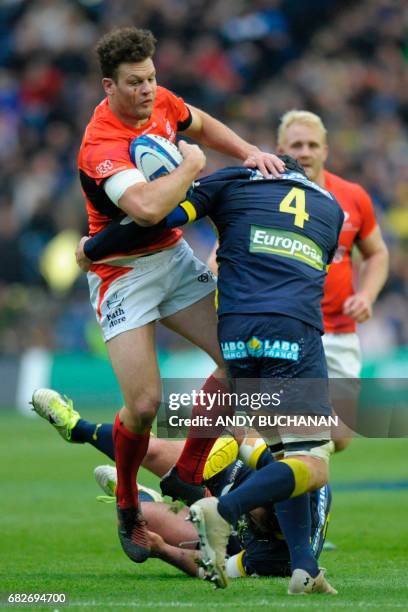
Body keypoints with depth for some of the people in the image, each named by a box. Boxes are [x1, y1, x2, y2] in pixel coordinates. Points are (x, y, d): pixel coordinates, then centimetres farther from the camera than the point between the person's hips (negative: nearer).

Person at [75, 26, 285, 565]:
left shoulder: (160, 103, -4)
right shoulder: (100, 145, -29)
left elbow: (202, 126, 20)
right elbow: (147, 207, -46)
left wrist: (249, 153, 3)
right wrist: (191, 165, -28)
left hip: (173, 256, 7)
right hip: (122, 272, -7)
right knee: (144, 403, -16)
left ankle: (187, 474, 14)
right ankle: (127, 506, 12)